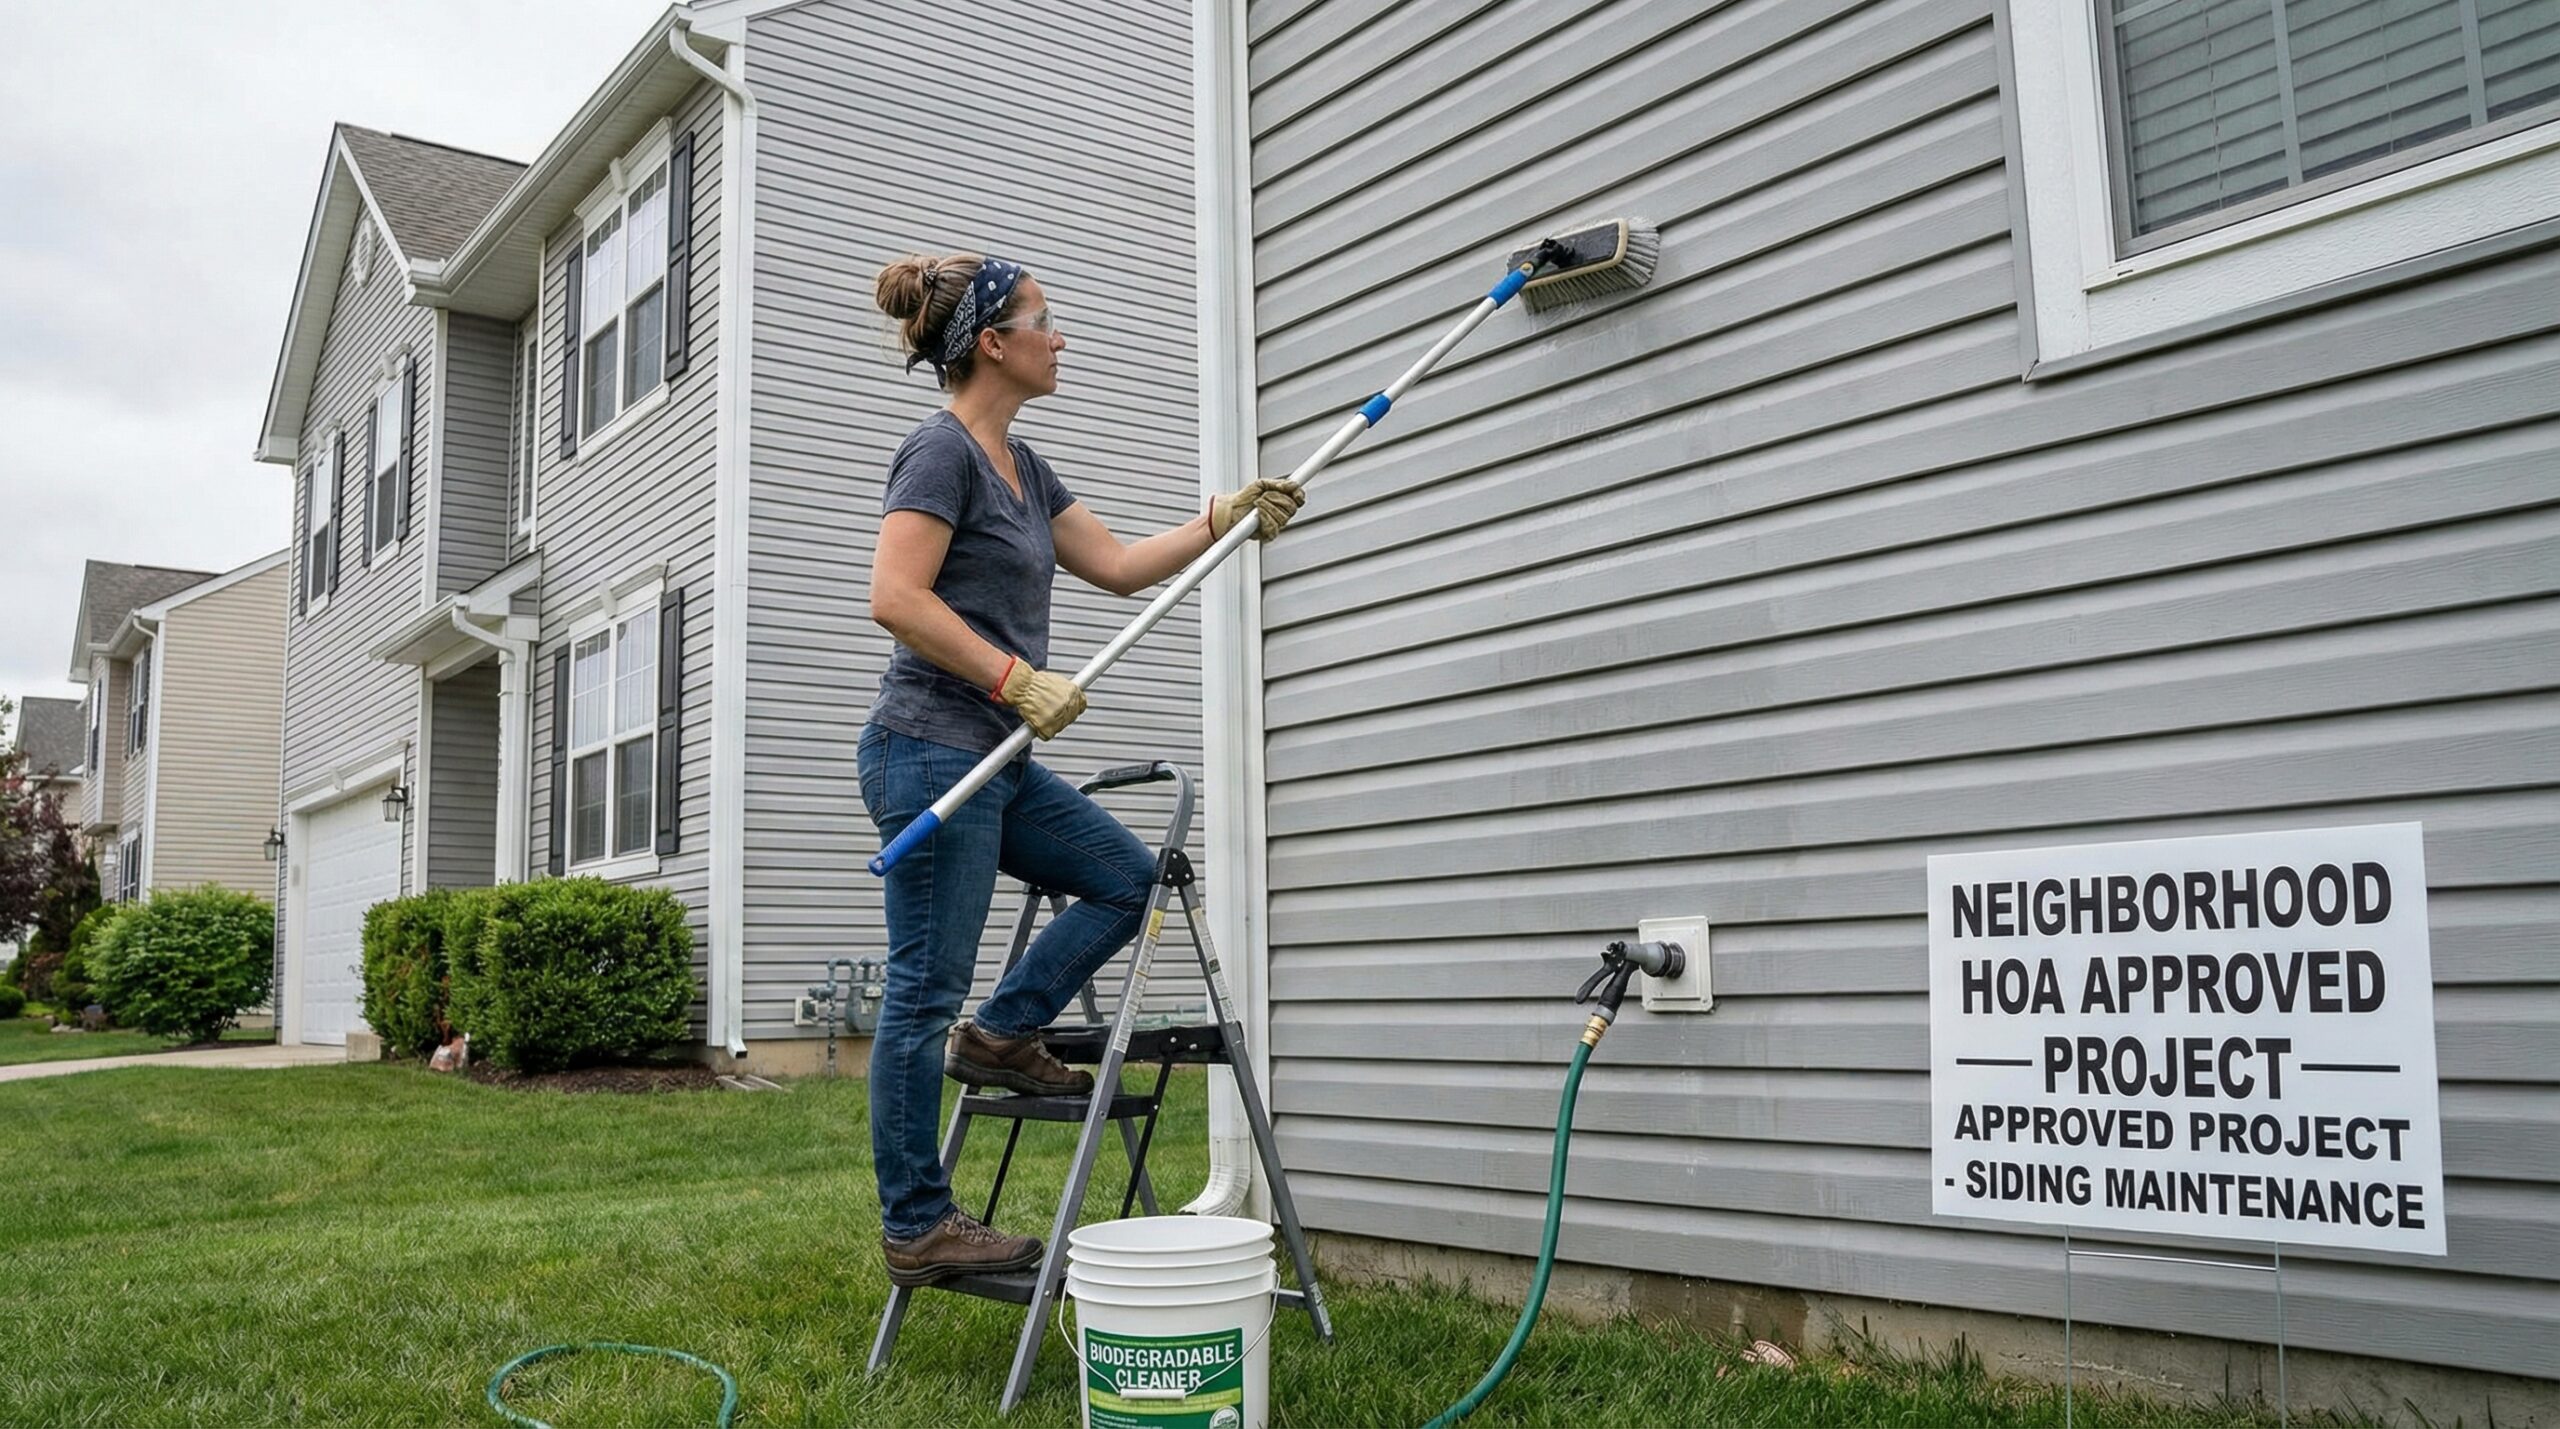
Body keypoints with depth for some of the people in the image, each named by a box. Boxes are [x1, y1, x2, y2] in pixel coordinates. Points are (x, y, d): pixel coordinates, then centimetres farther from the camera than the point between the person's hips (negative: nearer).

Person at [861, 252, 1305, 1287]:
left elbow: (1119, 566, 20)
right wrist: (1020, 679, -20)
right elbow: (896, 597, -21)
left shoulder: (1020, 464, 17)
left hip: (997, 760, 10)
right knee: (926, 988, -3)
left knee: (1126, 875, 14)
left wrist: (1227, 516, 15)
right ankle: (916, 1227, 6)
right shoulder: (942, 451, -11)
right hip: (930, 751, -10)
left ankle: (1000, 1037, 17)